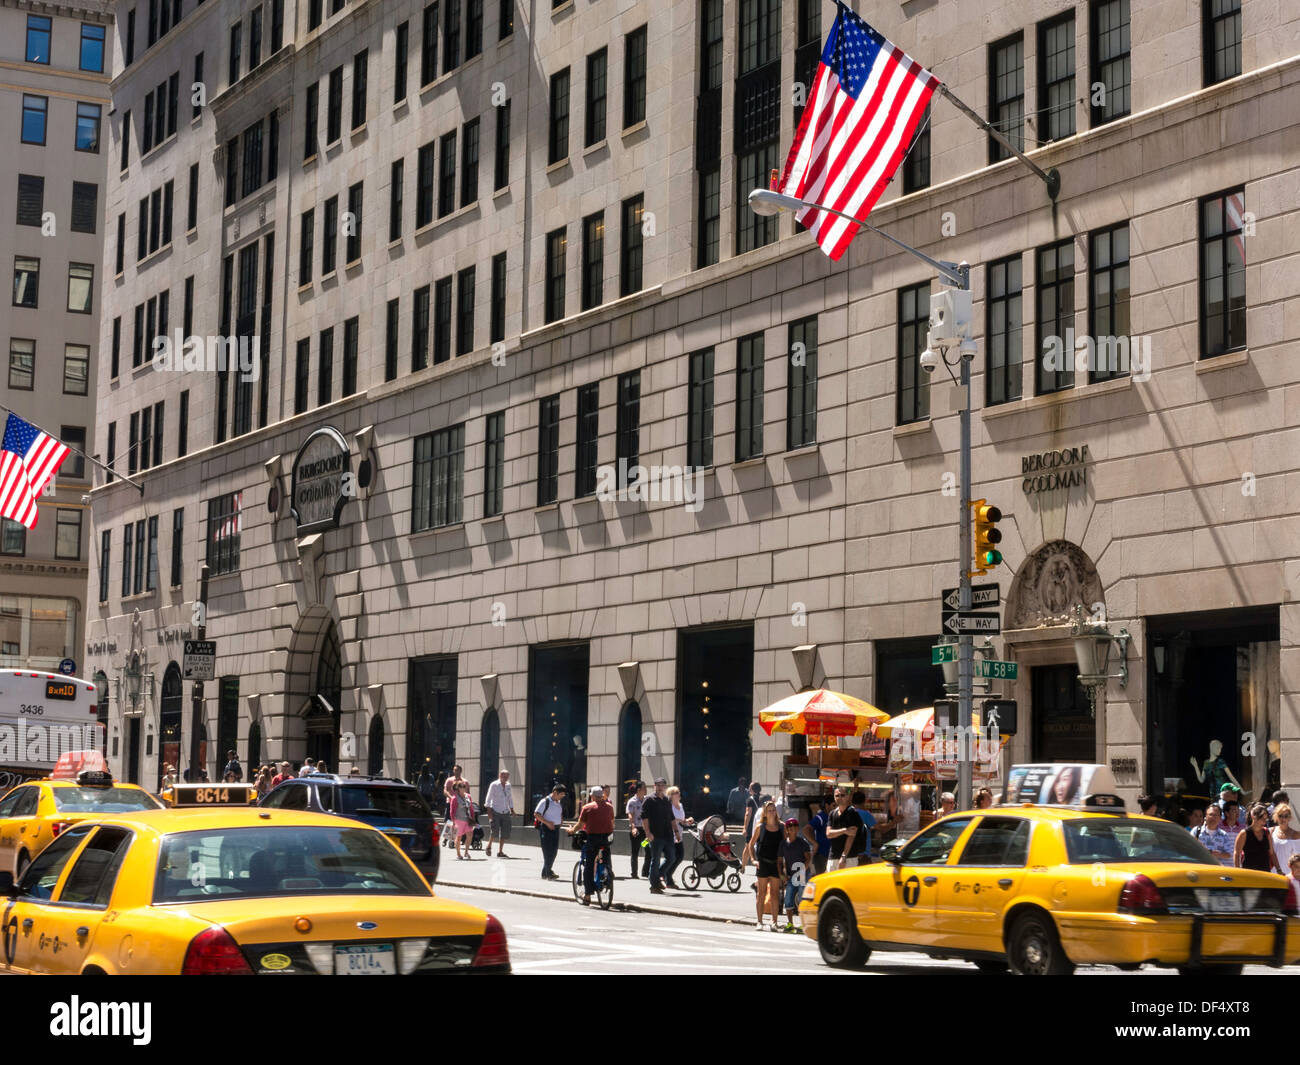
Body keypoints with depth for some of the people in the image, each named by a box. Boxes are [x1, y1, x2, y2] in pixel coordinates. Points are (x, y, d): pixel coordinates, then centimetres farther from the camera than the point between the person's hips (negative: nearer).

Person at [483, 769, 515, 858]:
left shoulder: (508, 785, 12)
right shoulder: (494, 785, -4)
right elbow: (488, 798, -5)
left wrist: (512, 810, 16)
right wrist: (489, 810, -11)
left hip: (505, 812, 5)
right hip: (495, 812, -5)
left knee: (505, 833, 2)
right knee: (494, 831, -14)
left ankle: (500, 851, 12)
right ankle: (489, 846, 12)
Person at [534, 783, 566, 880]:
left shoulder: (559, 802, 12)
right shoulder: (545, 801, -11)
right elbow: (536, 814, -14)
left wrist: (560, 820, 10)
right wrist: (547, 823, -21)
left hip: (555, 828, 7)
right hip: (546, 828, -7)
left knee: (554, 851, 9)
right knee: (547, 851, -6)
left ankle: (546, 871, 22)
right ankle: (548, 873, -2)